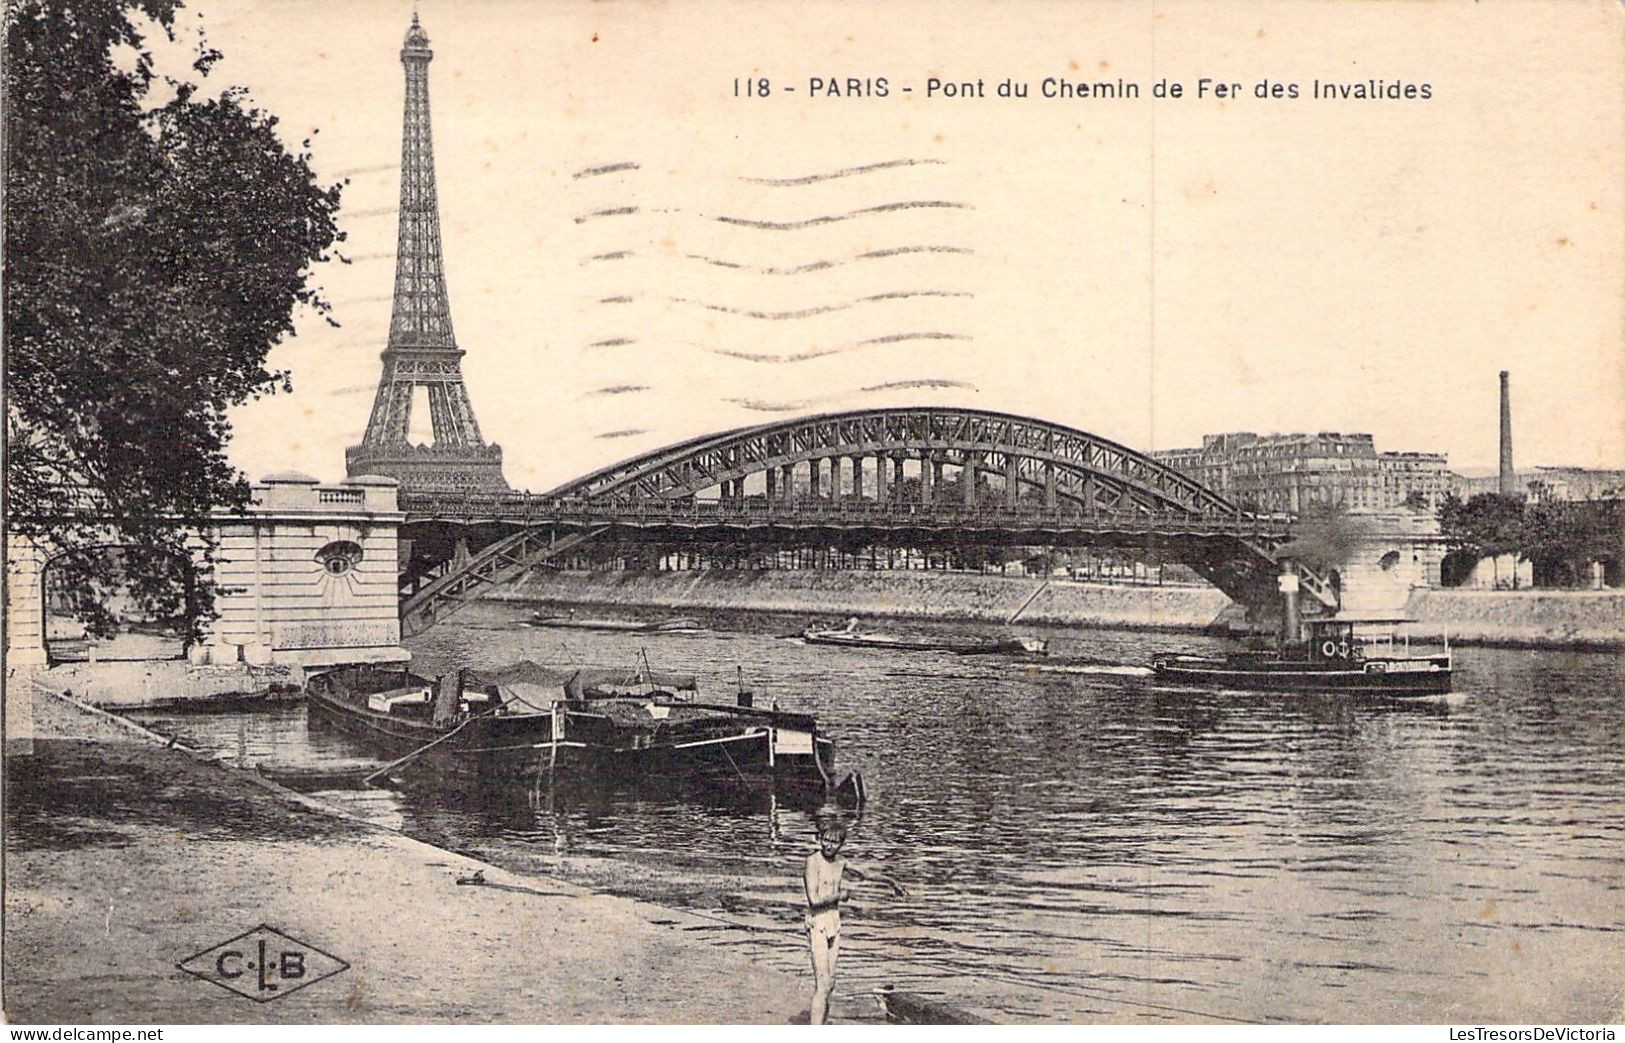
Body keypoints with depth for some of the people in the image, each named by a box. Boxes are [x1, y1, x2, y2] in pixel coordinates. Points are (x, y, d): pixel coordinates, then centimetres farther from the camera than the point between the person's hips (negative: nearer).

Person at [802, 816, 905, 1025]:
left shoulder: (840, 862, 9)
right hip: (817, 924, -8)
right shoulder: (813, 861, -13)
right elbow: (814, 900, -20)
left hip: (834, 923, 8)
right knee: (823, 986, -15)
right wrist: (841, 895, -6)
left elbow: (865, 874, 28)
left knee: (829, 984, 8)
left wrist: (891, 881, 37)